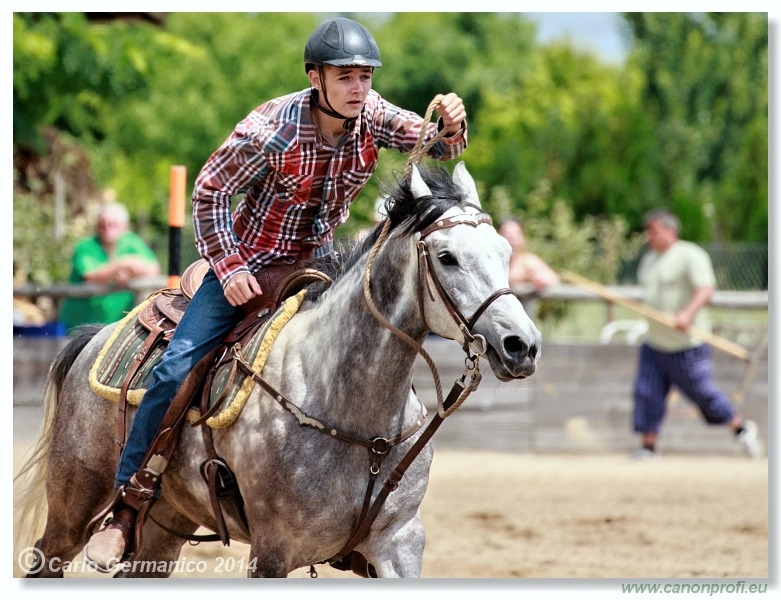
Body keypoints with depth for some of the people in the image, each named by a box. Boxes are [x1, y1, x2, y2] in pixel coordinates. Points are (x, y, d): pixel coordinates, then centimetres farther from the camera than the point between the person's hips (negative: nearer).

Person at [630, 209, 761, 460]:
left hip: (687, 345, -7)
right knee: (647, 392, -3)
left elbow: (706, 289, -25)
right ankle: (649, 447, 1)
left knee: (702, 392, -1)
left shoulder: (690, 256, -13)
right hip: (654, 343, 7)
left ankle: (741, 428, 20)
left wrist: (687, 313, -40)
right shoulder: (649, 259, 13)